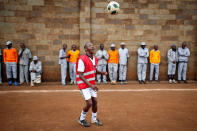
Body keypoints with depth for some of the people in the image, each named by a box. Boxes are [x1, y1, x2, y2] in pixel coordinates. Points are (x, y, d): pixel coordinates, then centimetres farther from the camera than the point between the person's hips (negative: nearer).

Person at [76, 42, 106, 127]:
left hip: (92, 84, 7)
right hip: (84, 84, -7)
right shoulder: (82, 59, -21)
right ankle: (81, 119, 18)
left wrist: (102, 72, -3)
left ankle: (94, 119, 32)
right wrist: (90, 85, -28)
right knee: (89, 103, -9)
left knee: (95, 101, 10)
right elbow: (80, 76, -22)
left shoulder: (95, 59, 3)